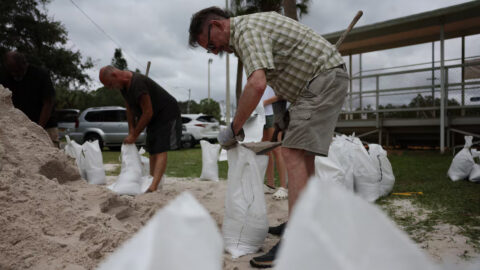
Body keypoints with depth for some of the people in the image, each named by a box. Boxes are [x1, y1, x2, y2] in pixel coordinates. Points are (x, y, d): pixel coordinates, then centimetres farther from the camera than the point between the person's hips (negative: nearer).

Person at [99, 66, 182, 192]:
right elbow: (130, 109, 11)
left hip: (167, 115, -10)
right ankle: (152, 181, 11)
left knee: (160, 151, -17)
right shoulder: (123, 85, 2)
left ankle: (153, 186, -26)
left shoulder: (138, 83, -28)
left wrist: (134, 135, -17)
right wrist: (131, 131, 3)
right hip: (153, 119, 10)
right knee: (152, 151, 7)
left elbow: (148, 112, -26)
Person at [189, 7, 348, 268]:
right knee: (302, 153, 12)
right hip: (324, 80, 11)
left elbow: (257, 85, -33)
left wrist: (234, 129, -22)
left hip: (323, 78, -11)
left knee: (294, 153, -18)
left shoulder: (246, 31, -17)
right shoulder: (251, 24, 15)